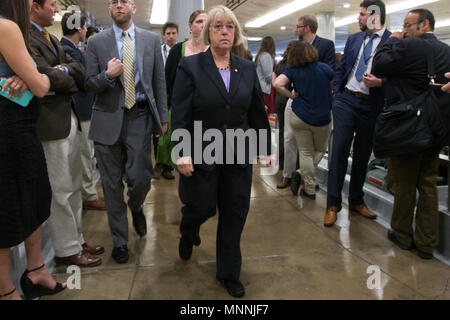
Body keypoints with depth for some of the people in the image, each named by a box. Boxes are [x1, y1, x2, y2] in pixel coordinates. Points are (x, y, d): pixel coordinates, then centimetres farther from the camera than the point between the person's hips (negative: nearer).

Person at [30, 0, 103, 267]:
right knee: (61, 192, 1)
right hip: (51, 122, -9)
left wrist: (66, 69, -12)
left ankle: (77, 240, 30)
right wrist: (71, 79, -1)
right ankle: (67, 250, 16)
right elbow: (47, 77, -20)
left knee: (74, 187, 16)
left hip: (70, 119, 9)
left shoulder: (52, 39, 16)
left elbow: (79, 68, 9)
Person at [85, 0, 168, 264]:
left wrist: (163, 117, 4)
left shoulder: (151, 40, 7)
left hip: (139, 118, 0)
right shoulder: (97, 42, 5)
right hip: (108, 120, 1)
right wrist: (108, 75, -17)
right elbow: (90, 84, 5)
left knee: (141, 179, -3)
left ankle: (136, 208, 35)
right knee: (112, 185, 6)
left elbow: (160, 81, 7)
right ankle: (120, 240, 24)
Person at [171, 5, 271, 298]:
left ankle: (229, 273, 28)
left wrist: (266, 147, 9)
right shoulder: (190, 66, -5)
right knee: (202, 207, 7)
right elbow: (181, 116, -10)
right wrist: (183, 152, -18)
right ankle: (188, 235, 46)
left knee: (235, 214, 8)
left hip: (238, 154, 3)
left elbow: (258, 112, 9)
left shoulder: (247, 68, 5)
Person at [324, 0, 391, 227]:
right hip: (346, 100, 2)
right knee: (339, 150, -3)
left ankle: (356, 201, 24)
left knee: (363, 154, 9)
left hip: (371, 105, -2)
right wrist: (337, 93, 8)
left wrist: (379, 82, -19)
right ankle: (333, 203, 4)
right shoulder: (353, 39, 12)